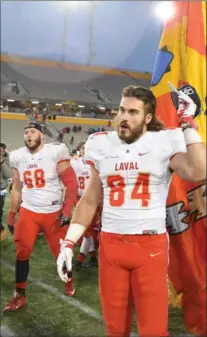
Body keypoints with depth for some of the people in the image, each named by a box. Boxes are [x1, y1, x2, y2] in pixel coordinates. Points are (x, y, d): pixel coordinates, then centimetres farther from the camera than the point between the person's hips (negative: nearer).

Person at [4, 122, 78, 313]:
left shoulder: (55, 153, -13)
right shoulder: (18, 157, 2)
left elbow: (71, 184, -12)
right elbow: (17, 188, 13)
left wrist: (67, 210, -19)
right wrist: (12, 214, 11)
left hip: (53, 212, -3)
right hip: (28, 211, 3)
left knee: (61, 251, 9)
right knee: (22, 252, -2)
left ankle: (69, 281, 38)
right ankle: (20, 295, 12)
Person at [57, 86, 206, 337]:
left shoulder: (164, 143, -4)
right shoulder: (102, 146, 6)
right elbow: (89, 201, 10)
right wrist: (68, 243, 4)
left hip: (151, 245, -3)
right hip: (110, 244, 3)